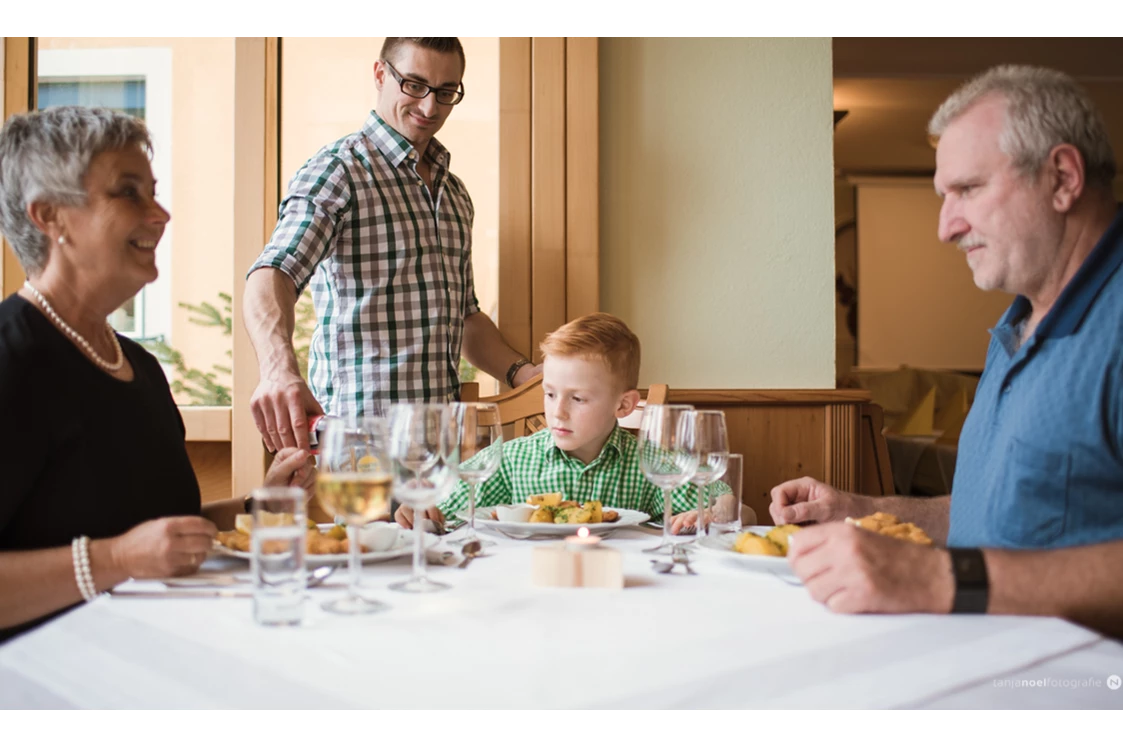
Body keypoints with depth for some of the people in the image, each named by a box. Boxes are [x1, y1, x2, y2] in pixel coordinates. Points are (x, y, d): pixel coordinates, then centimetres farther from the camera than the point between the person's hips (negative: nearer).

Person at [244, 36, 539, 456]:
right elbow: (274, 275, -24)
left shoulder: (455, 194, 17)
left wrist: (522, 374, 7)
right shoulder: (339, 170, -7)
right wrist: (279, 369, -44)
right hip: (361, 434, -6)